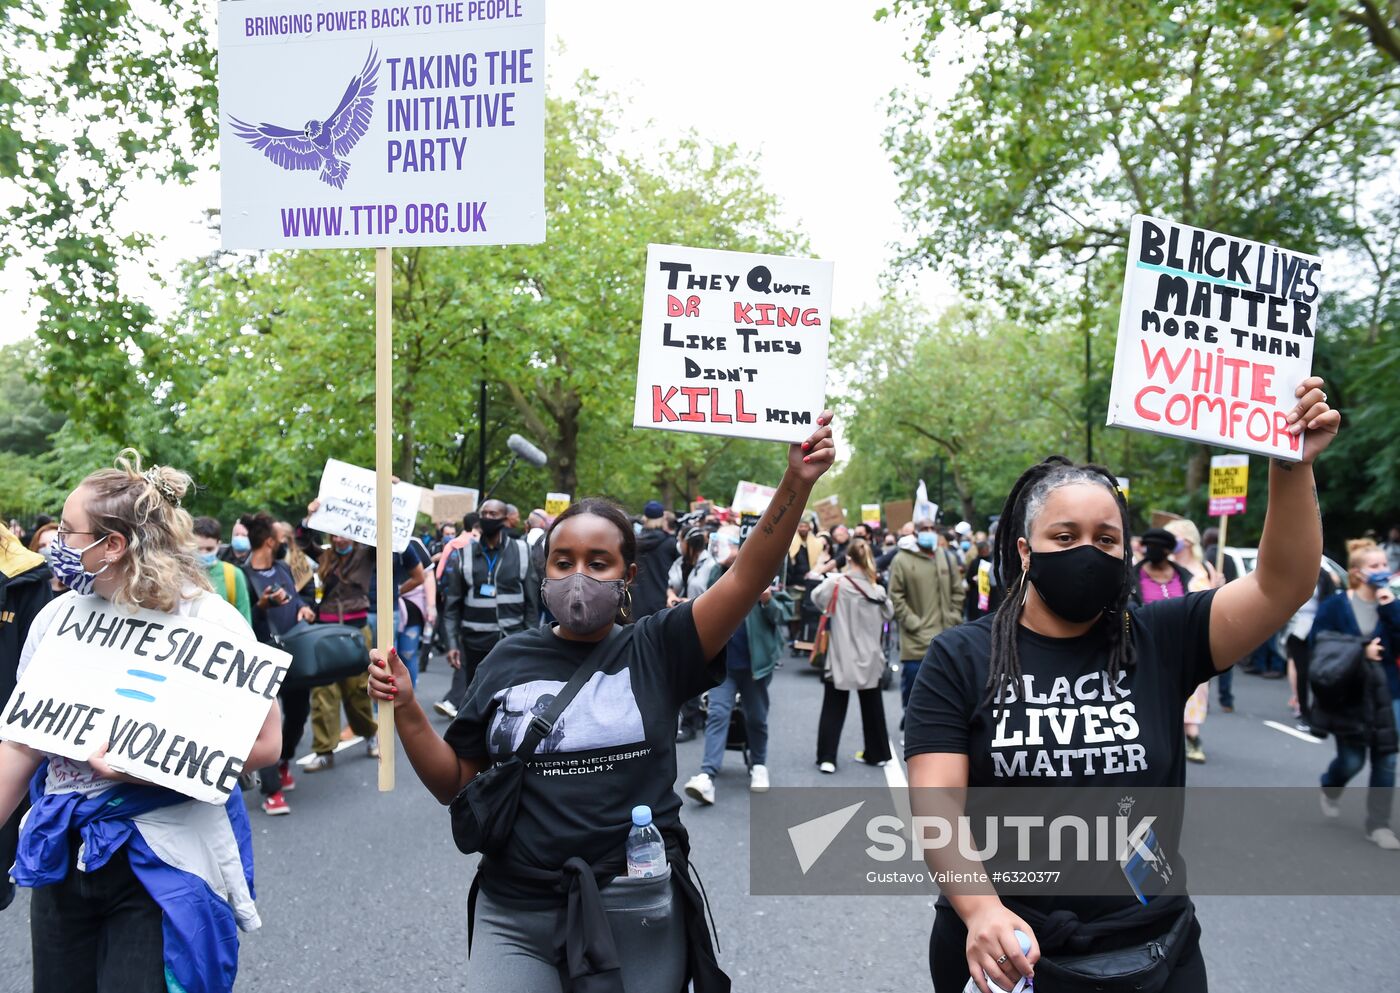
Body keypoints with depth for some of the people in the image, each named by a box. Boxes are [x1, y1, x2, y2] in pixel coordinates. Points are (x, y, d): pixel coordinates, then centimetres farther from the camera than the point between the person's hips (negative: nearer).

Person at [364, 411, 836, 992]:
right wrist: (405, 709, -7)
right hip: (515, 918, 2)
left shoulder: (656, 649, -3)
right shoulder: (508, 660, 3)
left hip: (636, 917, -1)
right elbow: (455, 785, 7)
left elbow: (748, 575, -15)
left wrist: (796, 483, -28)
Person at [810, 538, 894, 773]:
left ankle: (827, 757, -1)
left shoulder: (836, 583, -14)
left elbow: (816, 597, 2)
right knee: (871, 707, 17)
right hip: (869, 658, 2)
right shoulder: (877, 590, -6)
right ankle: (877, 753, 28)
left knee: (833, 709, 5)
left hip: (841, 658, -2)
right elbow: (889, 613, 8)